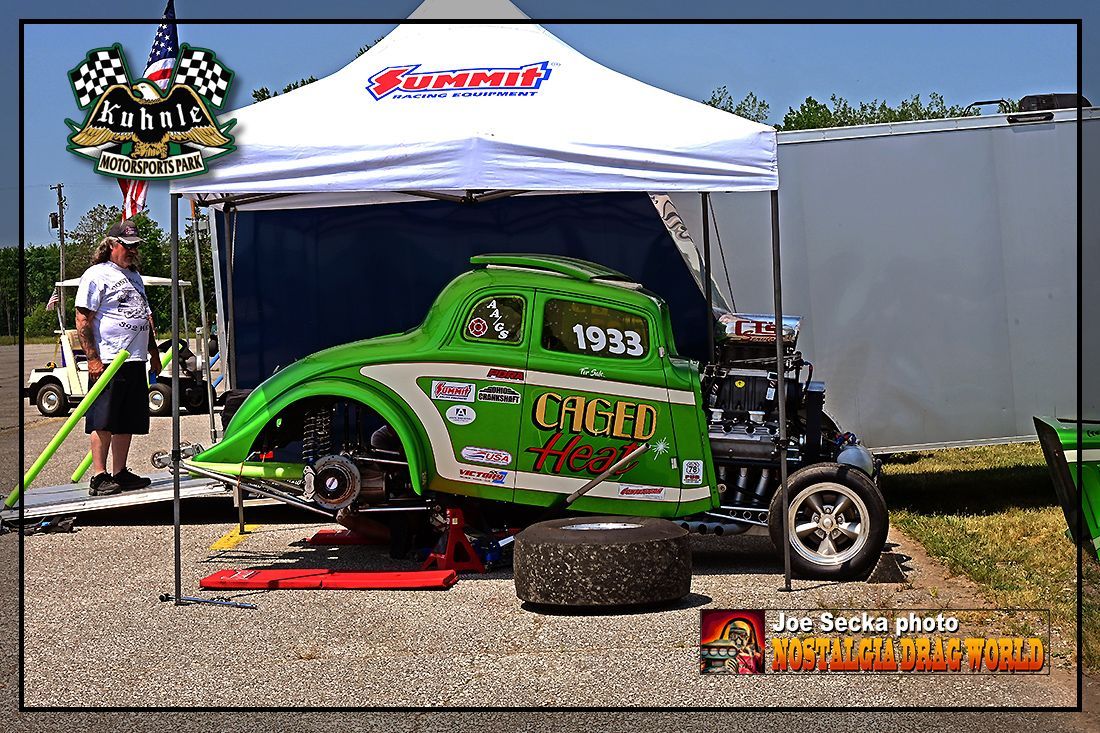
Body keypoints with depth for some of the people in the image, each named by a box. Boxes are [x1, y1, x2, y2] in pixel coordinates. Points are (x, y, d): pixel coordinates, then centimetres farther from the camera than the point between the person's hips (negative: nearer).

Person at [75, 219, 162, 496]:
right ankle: (99, 478, -3)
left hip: (136, 361, 8)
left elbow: (146, 317, 28)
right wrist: (93, 358, -17)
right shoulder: (96, 275, -4)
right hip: (109, 361, -8)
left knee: (127, 423, 9)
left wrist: (154, 354, 24)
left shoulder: (134, 276, 21)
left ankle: (120, 473, 16)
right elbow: (83, 320, -10)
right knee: (104, 422, -6)